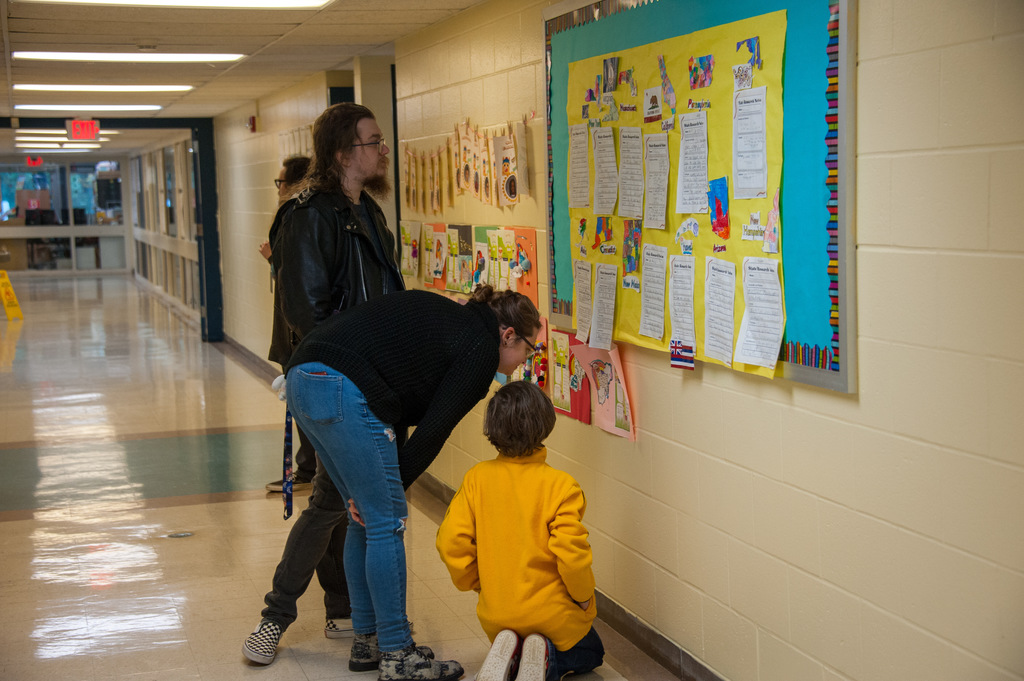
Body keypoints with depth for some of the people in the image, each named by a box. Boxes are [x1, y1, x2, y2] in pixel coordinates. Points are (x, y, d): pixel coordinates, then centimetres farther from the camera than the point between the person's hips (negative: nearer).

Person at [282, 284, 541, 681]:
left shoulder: (450, 320, 25)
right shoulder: (481, 350, 0)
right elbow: (433, 431, -5)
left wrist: (373, 488, 16)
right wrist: (392, 485, 4)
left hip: (303, 380, 10)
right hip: (344, 393, -10)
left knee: (367, 521, 18)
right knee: (387, 522, 0)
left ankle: (366, 640, 27)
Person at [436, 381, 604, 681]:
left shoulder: (476, 478, -8)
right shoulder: (561, 486, -19)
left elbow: (451, 541, -9)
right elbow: (571, 553, -23)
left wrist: (475, 582, 9)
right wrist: (583, 597, -3)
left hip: (496, 614, 3)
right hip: (552, 613, -3)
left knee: (509, 637, 37)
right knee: (590, 652, 28)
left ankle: (506, 650, 1)